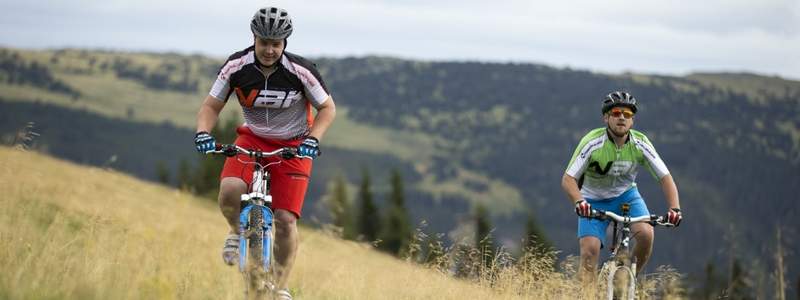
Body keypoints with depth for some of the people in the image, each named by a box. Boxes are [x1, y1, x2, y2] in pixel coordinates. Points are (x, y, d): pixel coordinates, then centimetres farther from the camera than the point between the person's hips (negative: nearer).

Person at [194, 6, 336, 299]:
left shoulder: (300, 71, -20)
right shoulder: (236, 66, -16)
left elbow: (327, 108, -9)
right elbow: (211, 105, -5)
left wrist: (312, 140, -25)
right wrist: (203, 132, -25)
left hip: (293, 145, -1)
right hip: (252, 139, 1)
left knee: (285, 219, -12)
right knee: (229, 190, -28)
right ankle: (238, 231, 6)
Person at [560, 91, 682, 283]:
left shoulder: (640, 144, -18)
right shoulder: (592, 142, -26)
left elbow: (665, 177, -17)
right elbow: (568, 179, -28)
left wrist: (674, 208, -34)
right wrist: (579, 202, -49)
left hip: (626, 195, 2)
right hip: (594, 201, -2)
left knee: (646, 234, -24)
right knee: (589, 252, -19)